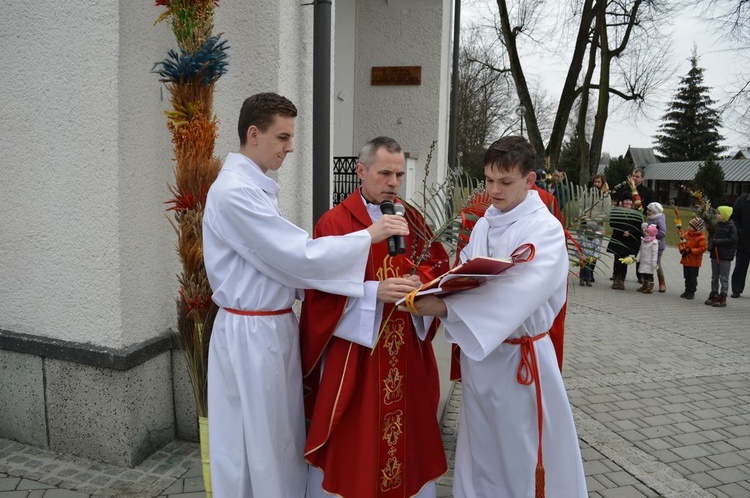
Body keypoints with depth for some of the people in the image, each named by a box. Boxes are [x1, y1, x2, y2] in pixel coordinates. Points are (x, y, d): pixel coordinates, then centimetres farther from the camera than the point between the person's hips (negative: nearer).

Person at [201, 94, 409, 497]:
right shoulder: (234, 190, -20)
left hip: (274, 327, 9)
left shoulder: (256, 186, 12)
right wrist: (369, 236, -17)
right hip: (251, 333, -9)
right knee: (255, 445, 8)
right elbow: (297, 254, -23)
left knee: (281, 439, 19)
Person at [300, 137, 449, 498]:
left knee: (407, 429, 15)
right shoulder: (335, 222, -8)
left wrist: (418, 282, -16)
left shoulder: (412, 219, 8)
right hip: (354, 347, -4)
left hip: (407, 346, 4)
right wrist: (376, 291, -24)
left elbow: (437, 263, 5)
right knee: (354, 438, 8)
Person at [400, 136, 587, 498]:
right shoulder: (483, 225, 6)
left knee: (522, 453, 9)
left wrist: (444, 307, -37)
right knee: (480, 446, 19)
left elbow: (519, 292, -30)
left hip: (520, 356, -6)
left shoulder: (546, 229, -14)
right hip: (478, 351, 6)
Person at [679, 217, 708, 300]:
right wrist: (682, 250, -7)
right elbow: (681, 243, 12)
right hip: (686, 260, 6)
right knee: (687, 276, 14)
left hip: (694, 261, -6)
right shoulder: (687, 234, 6)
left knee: (693, 278, 2)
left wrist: (690, 251, -22)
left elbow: (702, 248, -19)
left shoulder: (701, 237, -14)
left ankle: (692, 292, 12)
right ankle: (687, 291, 24)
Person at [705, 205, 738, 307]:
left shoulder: (731, 227, -11)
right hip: (715, 254, 7)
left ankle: (722, 298, 7)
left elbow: (732, 240, -19)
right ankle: (714, 295, 24)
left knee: (724, 278, 1)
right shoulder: (716, 225, 7)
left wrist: (718, 241, -21)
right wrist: (711, 241, -5)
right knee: (714, 277, 14)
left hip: (725, 256, -7)